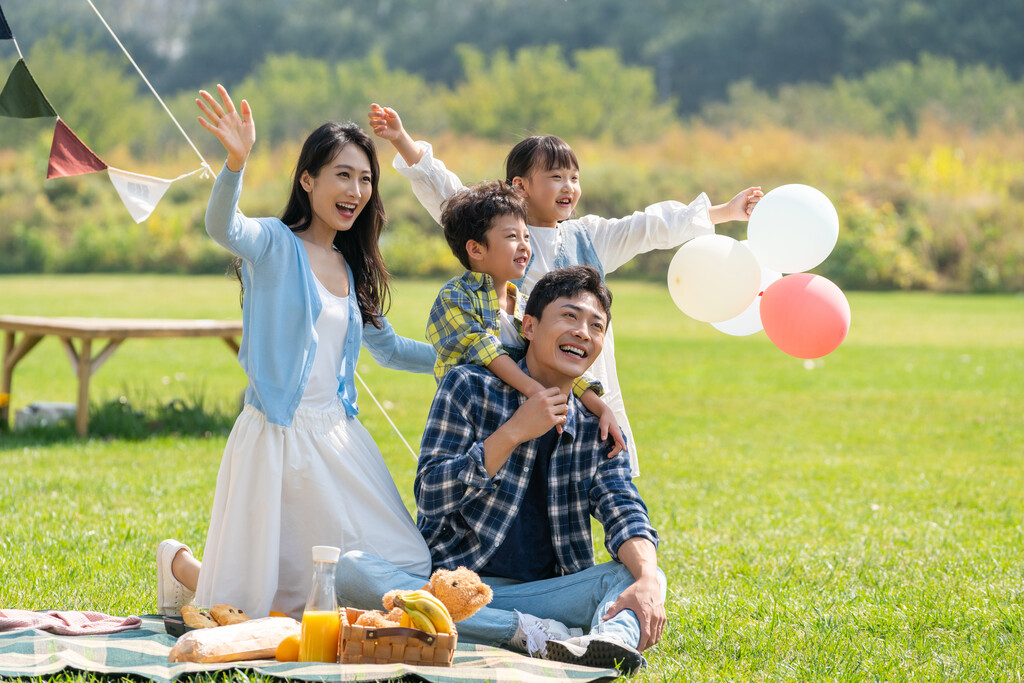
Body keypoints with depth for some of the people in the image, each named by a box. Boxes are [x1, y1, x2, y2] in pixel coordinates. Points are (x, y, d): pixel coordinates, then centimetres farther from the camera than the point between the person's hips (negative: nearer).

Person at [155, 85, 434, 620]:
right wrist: (236, 163, -49)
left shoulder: (353, 268, 14)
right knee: (257, 606, -1)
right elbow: (222, 227, -30)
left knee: (404, 573, 0)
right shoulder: (273, 245, -7)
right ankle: (180, 563, 31)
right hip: (277, 439, -6)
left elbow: (386, 347, 26)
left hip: (339, 437, 7)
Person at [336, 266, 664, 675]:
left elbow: (622, 508, -6)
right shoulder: (469, 388, 0)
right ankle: (524, 631, -35)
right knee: (351, 570, -31)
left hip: (543, 592, 3)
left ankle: (615, 638, -55)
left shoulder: (597, 427, 10)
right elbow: (430, 499, -8)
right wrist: (513, 433, -14)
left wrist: (648, 582, -27)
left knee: (642, 574, -20)